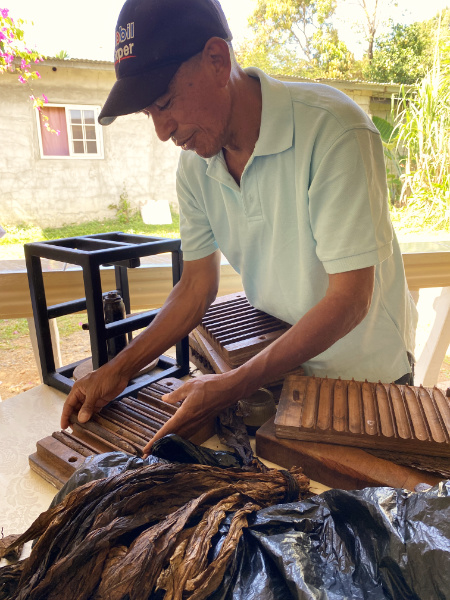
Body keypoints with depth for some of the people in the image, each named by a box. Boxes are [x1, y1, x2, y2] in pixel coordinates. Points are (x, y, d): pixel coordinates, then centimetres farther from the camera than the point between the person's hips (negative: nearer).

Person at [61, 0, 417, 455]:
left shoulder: (334, 132, -28)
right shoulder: (194, 164, -9)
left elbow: (348, 300, -28)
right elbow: (198, 285, -2)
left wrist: (235, 385, -30)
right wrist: (119, 370, -10)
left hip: (366, 370, -4)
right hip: (278, 362, 4)